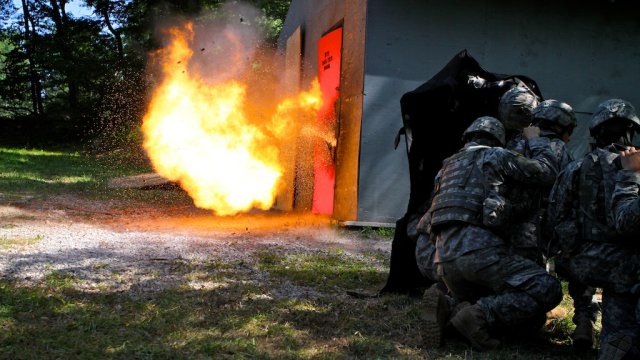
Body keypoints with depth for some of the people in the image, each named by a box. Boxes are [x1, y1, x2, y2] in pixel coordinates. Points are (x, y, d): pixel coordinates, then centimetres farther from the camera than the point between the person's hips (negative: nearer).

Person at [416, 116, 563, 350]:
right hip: (477, 249, -7)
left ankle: (448, 311, -3)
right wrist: (535, 140, 30)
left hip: (444, 258, 7)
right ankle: (481, 314, -19)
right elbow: (542, 169, 14)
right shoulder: (494, 155, 9)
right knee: (548, 289, -6)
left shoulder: (448, 165, 28)